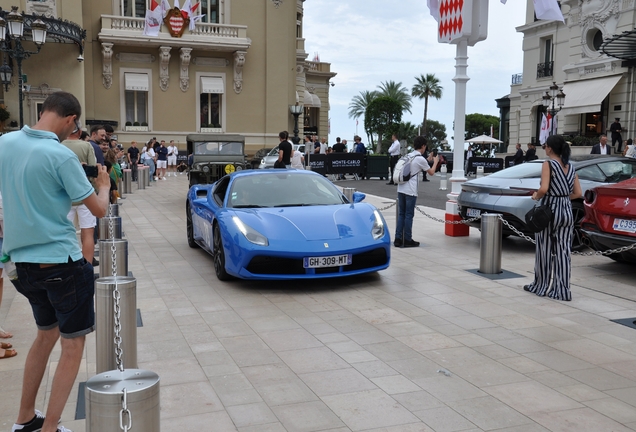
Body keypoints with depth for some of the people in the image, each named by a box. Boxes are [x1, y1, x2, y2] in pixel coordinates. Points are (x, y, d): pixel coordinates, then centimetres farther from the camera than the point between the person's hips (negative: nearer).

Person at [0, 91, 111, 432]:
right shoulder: (61, 155, -17)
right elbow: (99, 210, -10)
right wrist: (104, 185, 8)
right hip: (60, 263, -7)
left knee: (45, 334, 24)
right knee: (72, 346, 5)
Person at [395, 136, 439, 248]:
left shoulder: (408, 156, 14)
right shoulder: (420, 159, -8)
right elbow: (431, 172, 3)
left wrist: (428, 160, 32)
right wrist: (435, 162, 19)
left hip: (401, 189, 7)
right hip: (410, 191, -7)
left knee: (401, 214, 11)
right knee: (408, 215, 1)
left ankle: (398, 239, 10)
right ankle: (407, 240, 7)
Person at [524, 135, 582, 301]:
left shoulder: (548, 164, -9)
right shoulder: (571, 167, 10)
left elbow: (544, 189, -21)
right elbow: (578, 193, 8)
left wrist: (536, 196, -2)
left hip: (550, 211, -5)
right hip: (567, 212, 6)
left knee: (545, 250, 7)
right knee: (563, 252, 6)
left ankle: (541, 286, 18)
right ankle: (562, 290, 6)